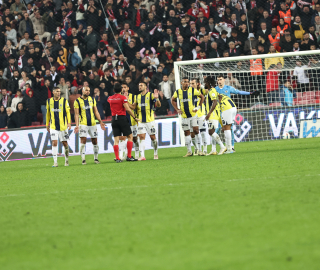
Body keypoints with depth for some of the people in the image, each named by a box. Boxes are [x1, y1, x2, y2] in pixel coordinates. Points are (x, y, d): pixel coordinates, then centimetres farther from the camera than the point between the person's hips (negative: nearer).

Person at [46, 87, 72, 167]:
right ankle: (55, 162, -9)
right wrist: (47, 124, 17)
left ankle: (66, 160, 24)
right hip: (53, 126, 1)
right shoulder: (49, 101, 6)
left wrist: (69, 123, -13)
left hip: (63, 126, -1)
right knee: (54, 143, -10)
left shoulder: (64, 101, -2)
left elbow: (68, 112, -2)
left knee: (65, 143, 6)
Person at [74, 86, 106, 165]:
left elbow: (96, 112, 15)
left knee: (95, 141, 5)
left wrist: (100, 121, 7)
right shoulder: (78, 101, 0)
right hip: (83, 124, -4)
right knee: (83, 141, -13)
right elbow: (76, 114, -2)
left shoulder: (92, 99, 11)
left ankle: (96, 158, 17)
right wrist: (77, 125, -10)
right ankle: (83, 160, -9)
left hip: (92, 123, 4)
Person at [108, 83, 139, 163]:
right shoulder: (123, 97, -7)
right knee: (130, 136, 6)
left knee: (116, 139, 2)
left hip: (114, 119, 5)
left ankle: (117, 158, -4)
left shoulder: (110, 98, 9)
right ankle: (129, 156, -1)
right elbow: (128, 109, -14)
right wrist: (135, 117, -5)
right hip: (122, 118, -4)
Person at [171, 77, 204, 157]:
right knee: (187, 133, 5)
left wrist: (198, 107, -3)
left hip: (193, 114, -2)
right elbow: (173, 100, 20)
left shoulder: (192, 90, -3)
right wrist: (177, 109, 8)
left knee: (196, 131, -11)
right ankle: (189, 151, 11)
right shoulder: (178, 92, 3)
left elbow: (202, 97, 6)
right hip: (184, 116, 2)